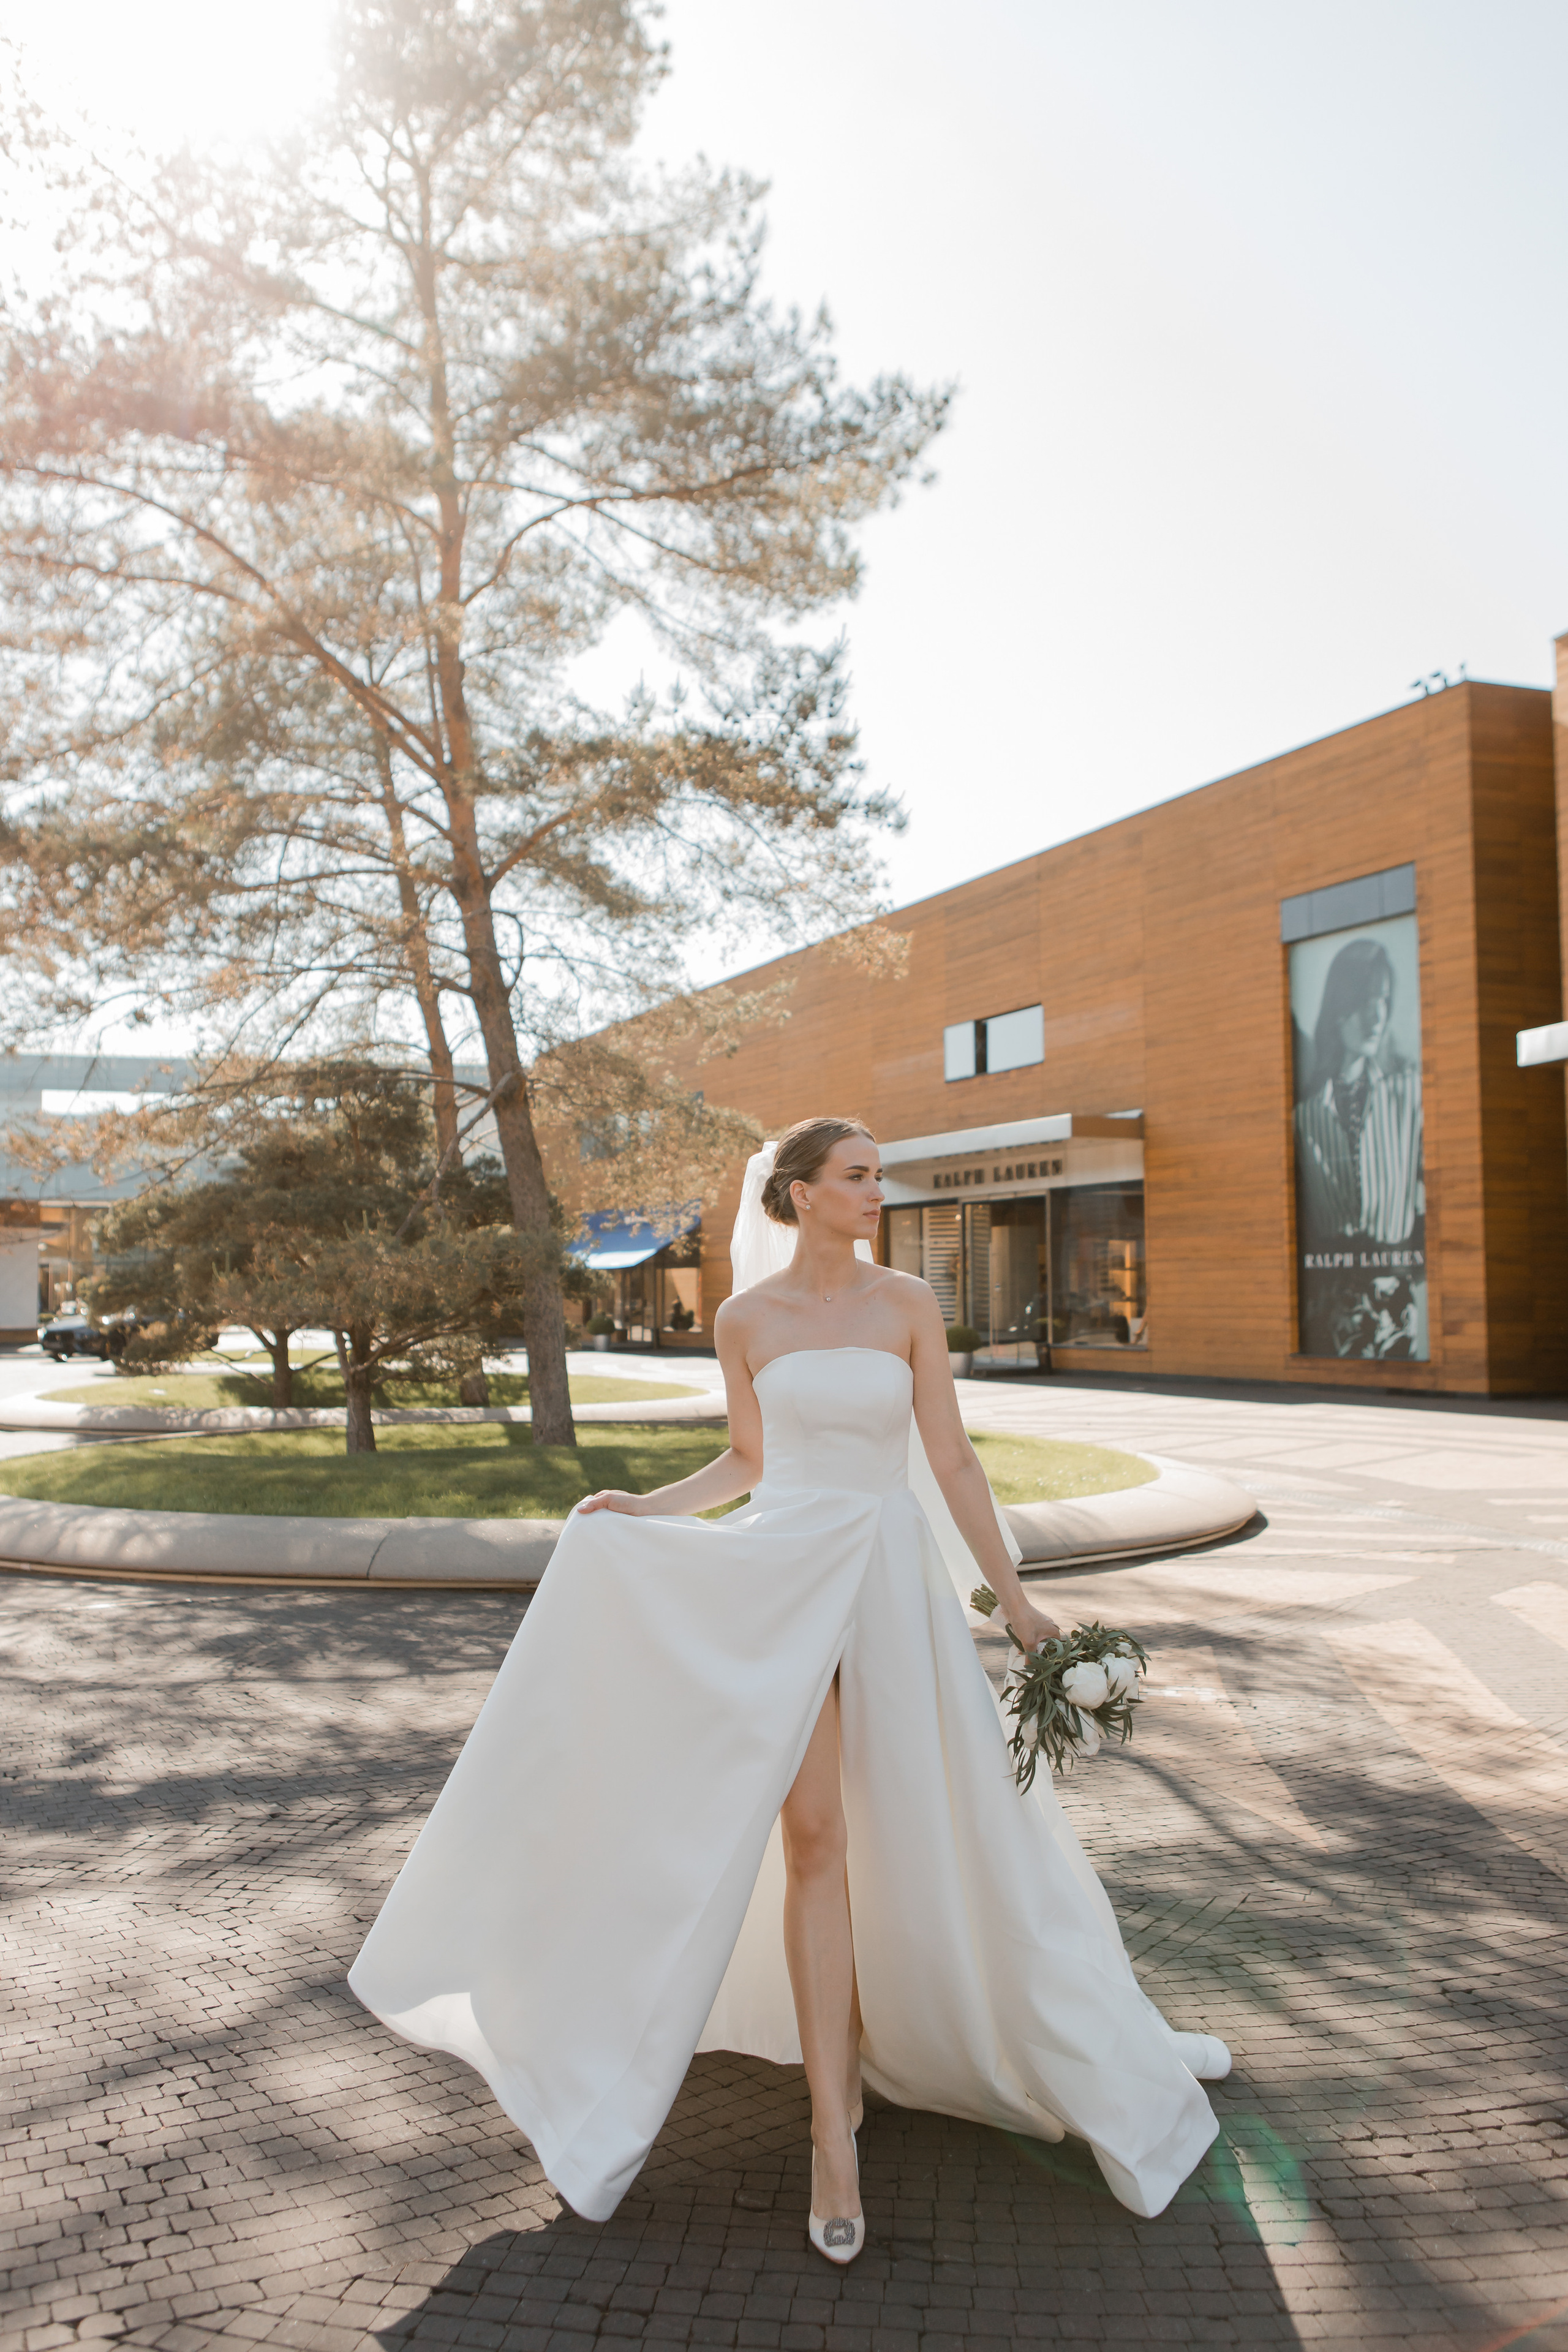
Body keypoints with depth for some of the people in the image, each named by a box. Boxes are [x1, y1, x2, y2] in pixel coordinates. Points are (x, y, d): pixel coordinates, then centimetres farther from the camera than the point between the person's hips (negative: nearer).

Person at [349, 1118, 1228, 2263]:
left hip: (892, 1576, 1)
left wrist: (1012, 1595, -1)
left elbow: (951, 1458, 0)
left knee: (922, 1832, 9)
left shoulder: (908, 1304, -1)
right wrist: (648, 1507, 0)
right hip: (782, 1576, -1)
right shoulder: (745, 1318, 0)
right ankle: (835, 2136, 5)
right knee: (812, 1839, -3)